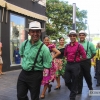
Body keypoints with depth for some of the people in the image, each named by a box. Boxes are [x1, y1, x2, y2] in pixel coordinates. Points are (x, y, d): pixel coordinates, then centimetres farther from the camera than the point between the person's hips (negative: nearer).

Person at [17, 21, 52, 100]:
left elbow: (47, 66, -14)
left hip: (35, 75, -5)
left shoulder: (44, 48, -19)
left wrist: (35, 66, -2)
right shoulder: (24, 44, -1)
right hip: (23, 73, 5)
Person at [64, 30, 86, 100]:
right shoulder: (67, 46, 7)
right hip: (68, 64, 5)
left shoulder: (79, 46, -8)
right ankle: (73, 91, 39)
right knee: (67, 81, 10)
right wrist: (68, 59, 10)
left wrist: (77, 60, 1)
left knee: (74, 82, 5)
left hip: (76, 65, -5)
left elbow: (84, 57, -7)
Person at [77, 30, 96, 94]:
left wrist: (89, 58, 1)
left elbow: (94, 52, 3)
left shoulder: (89, 43, -1)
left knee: (87, 75, 12)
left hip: (86, 62, -1)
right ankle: (79, 90, 16)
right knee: (79, 76, 6)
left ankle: (90, 87, 38)